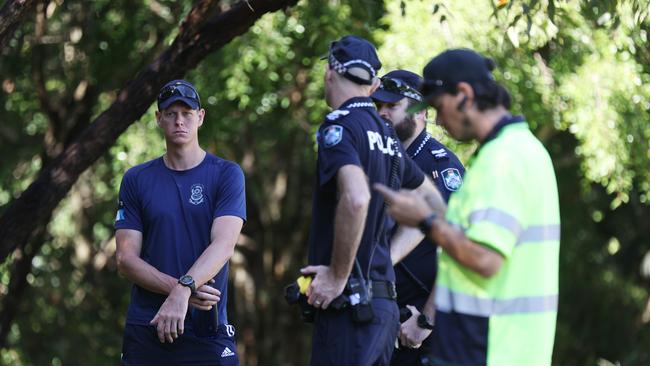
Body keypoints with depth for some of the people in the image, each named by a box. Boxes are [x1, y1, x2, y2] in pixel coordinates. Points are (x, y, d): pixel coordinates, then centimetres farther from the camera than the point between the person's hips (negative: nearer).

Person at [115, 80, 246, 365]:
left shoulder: (226, 175, 4)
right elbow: (125, 259, 3)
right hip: (145, 329, 2)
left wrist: (182, 290, -26)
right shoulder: (136, 180, 10)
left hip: (208, 333, -2)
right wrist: (177, 287, -13)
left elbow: (223, 244, -11)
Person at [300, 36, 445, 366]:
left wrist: (338, 276, -18)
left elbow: (355, 198, -27)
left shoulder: (338, 126, -9)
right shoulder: (386, 135, 16)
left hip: (348, 302, -9)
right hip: (384, 300, 9)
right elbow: (432, 202, 28)